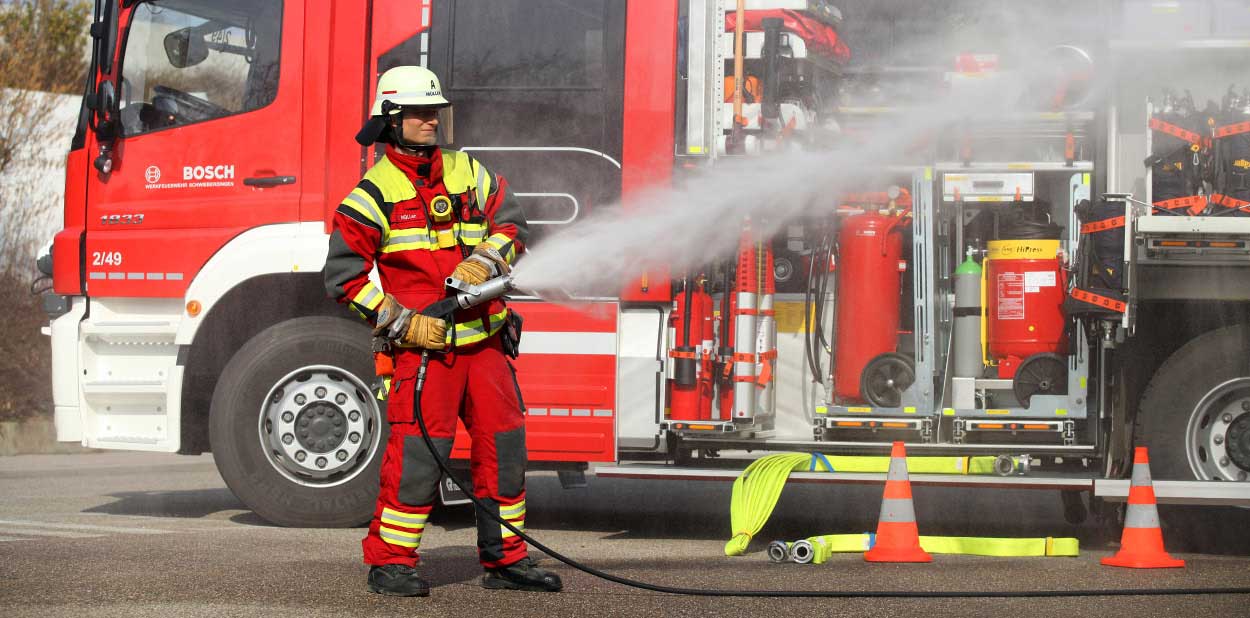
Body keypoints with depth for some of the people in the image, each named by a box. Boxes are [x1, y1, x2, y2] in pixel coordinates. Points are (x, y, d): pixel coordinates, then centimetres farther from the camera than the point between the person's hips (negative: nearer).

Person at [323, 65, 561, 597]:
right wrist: (401, 323, -11)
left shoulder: (468, 173, 12)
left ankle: (505, 560, 16)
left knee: (503, 446, 6)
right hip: (423, 345, -5)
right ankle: (390, 562, 0)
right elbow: (344, 275, -5)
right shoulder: (374, 193, -2)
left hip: (483, 339, 5)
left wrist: (484, 261, -13)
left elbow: (509, 223, 8)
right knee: (417, 451, -10)